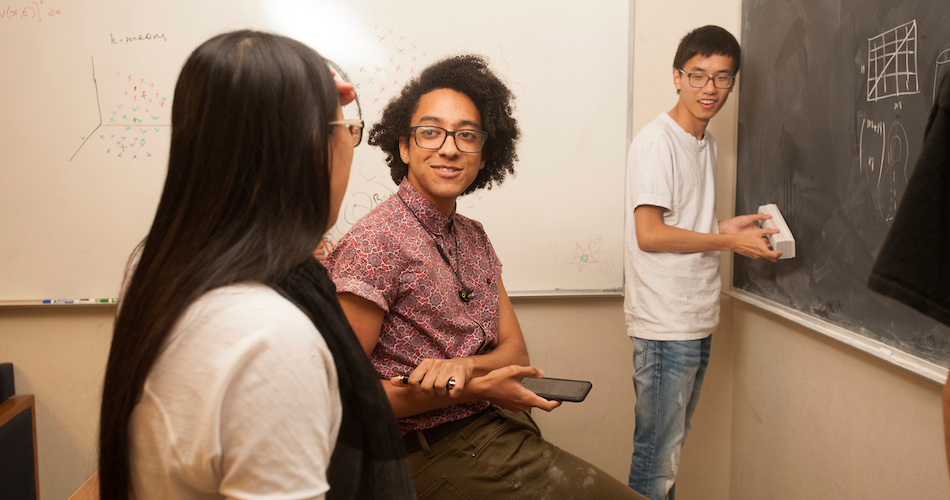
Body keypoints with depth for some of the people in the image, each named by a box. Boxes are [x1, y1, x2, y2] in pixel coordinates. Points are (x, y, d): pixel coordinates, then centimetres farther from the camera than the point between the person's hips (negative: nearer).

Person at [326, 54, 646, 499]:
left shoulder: (474, 238, 10)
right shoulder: (374, 244, -16)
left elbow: (514, 349, 8)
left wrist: (462, 366, -15)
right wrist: (471, 390, -19)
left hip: (505, 429, 7)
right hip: (438, 453, -7)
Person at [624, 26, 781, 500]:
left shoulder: (705, 141, 16)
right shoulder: (656, 141, -12)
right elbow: (650, 234, -18)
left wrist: (728, 225, 6)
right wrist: (729, 241, -11)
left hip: (697, 318, 9)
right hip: (664, 323, -8)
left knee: (672, 442, 16)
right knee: (657, 453, -2)